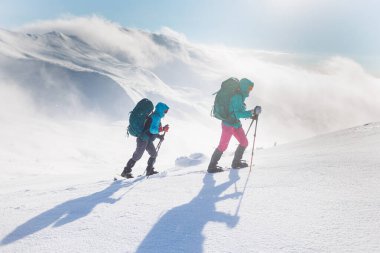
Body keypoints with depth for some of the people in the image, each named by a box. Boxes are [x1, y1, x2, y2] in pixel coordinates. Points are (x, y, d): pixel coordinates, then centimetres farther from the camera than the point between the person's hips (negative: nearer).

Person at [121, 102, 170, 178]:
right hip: (143, 139, -10)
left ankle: (149, 171, 23)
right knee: (137, 156, -2)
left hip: (148, 140, 10)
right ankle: (126, 172, 8)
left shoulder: (156, 117, 14)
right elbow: (152, 130, -27)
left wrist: (159, 136, 10)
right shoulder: (156, 117, -17)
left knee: (154, 154, 14)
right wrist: (163, 129, -23)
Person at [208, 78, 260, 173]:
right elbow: (238, 114, -26)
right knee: (223, 146, -4)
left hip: (236, 124, 10)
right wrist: (252, 112, -29)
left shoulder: (240, 97, 12)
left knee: (244, 143, 13)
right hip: (229, 124, -10)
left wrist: (251, 115, 9)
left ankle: (236, 162, 28)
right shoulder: (237, 97, -20)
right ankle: (212, 166, 6)